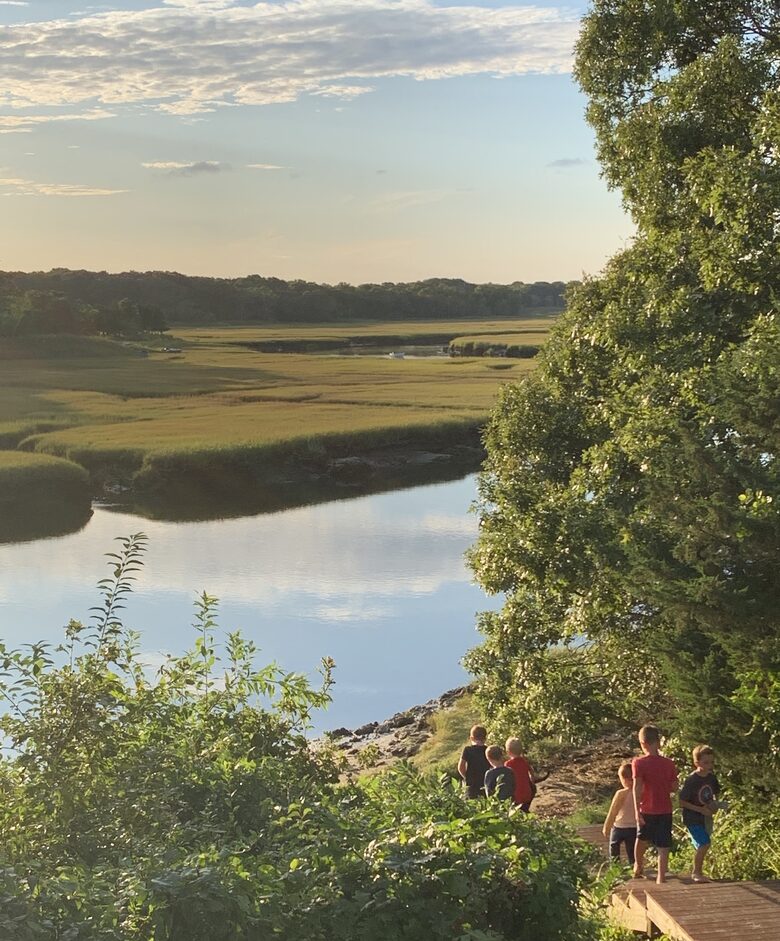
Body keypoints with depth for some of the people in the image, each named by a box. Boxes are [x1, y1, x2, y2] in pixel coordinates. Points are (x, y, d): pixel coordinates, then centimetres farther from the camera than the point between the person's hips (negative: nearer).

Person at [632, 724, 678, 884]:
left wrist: (637, 811, -18)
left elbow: (637, 787, -18)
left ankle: (638, 867, 41)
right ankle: (661, 877, -2)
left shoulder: (639, 763, -11)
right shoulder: (669, 763, -3)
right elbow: (674, 787, 2)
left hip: (646, 810, -1)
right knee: (663, 846, 4)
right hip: (665, 811, 1)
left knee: (642, 839, 22)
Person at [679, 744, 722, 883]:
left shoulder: (712, 778, 1)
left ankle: (698, 872, 27)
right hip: (692, 818, -6)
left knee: (702, 846, 12)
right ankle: (696, 873, -2)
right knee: (704, 844, -17)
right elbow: (682, 802, -16)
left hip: (706, 818, 7)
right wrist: (700, 809, -21)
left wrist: (714, 805, -2)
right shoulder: (691, 780, -18)